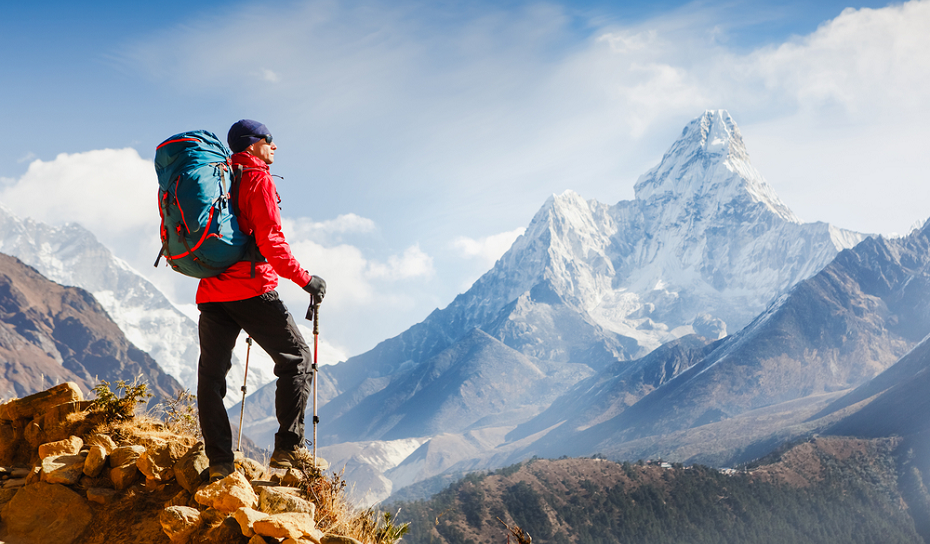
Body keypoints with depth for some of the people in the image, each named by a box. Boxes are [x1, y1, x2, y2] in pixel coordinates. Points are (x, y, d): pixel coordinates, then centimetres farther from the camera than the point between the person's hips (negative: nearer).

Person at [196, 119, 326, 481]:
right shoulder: (258, 180, -4)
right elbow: (270, 241, -15)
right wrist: (304, 278, -8)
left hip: (211, 294, 7)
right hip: (252, 291, -7)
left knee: (211, 374, 9)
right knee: (297, 359, 4)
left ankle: (219, 462, 6)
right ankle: (287, 447, -2)